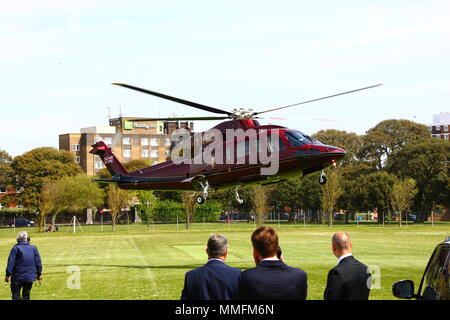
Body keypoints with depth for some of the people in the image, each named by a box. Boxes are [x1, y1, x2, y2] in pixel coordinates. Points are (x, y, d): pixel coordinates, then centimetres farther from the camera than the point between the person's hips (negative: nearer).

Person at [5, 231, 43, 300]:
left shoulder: (15, 248, -8)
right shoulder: (33, 248, 2)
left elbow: (11, 263, -9)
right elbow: (38, 263, 6)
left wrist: (8, 275, -3)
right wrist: (39, 274, 16)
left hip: (18, 277, -3)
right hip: (30, 277, 3)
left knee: (16, 295, 4)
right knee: (26, 296, 12)